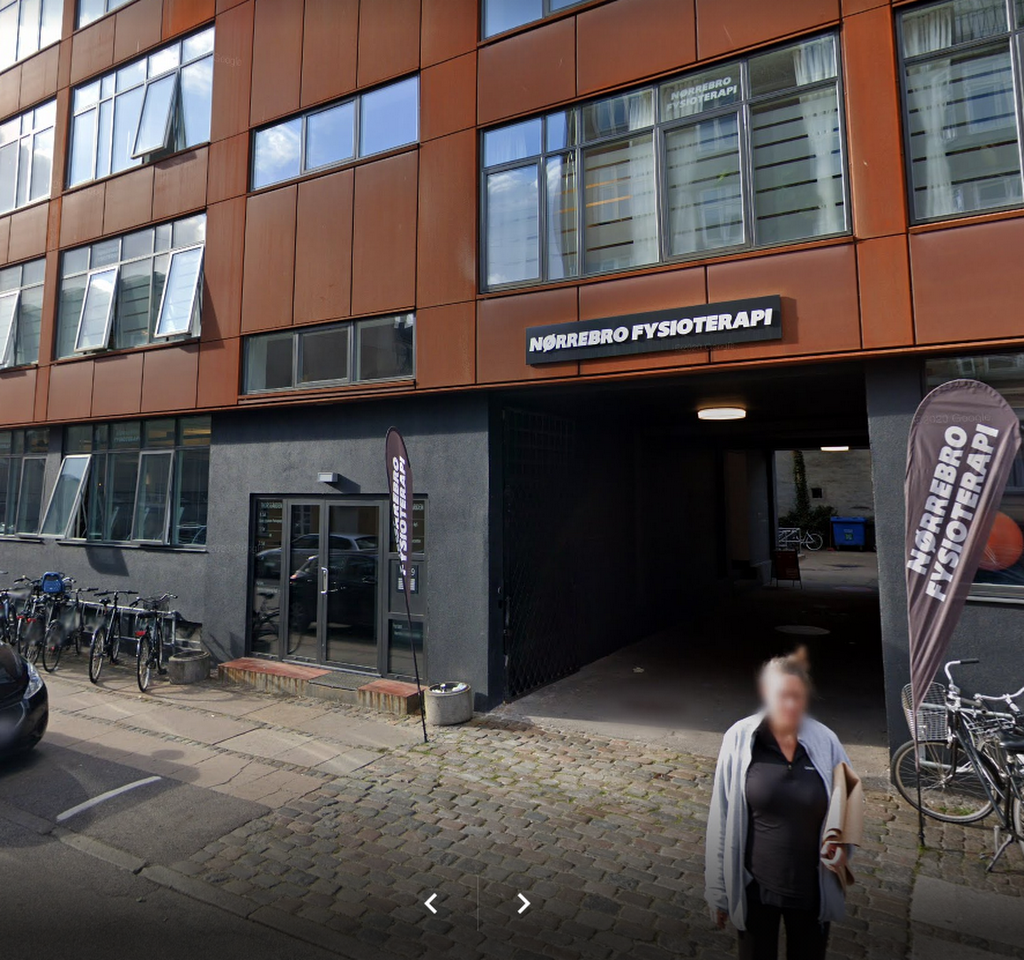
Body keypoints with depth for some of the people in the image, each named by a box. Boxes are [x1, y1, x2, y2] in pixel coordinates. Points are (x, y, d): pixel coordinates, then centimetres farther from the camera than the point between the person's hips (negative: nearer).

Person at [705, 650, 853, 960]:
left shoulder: (825, 742, -13)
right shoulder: (740, 739, -17)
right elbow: (722, 820, -10)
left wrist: (843, 844, -17)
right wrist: (718, 890, -4)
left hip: (811, 886, 2)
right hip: (754, 886, -1)